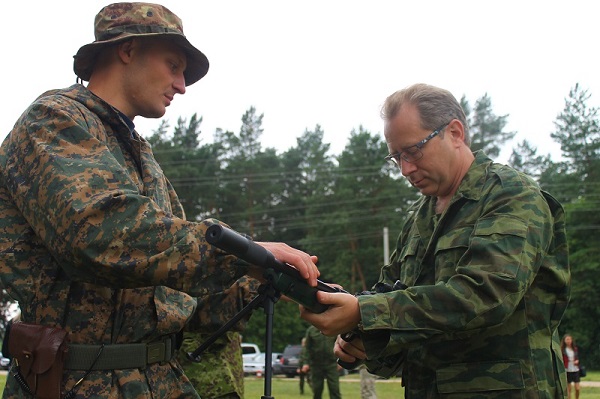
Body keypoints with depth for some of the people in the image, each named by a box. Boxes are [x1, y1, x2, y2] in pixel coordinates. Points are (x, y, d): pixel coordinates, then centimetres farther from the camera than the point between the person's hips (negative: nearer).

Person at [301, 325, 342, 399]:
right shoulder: (311, 330, 3)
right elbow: (307, 348, 3)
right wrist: (306, 363, -4)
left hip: (332, 364, -1)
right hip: (316, 364, 1)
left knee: (334, 389, -4)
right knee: (317, 390, 7)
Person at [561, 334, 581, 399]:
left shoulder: (575, 349, 8)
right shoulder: (562, 350, -4)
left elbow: (578, 358, 19)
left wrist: (577, 361, -4)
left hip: (575, 370, 3)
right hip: (567, 371, -3)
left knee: (577, 388, -1)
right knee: (569, 389, 1)